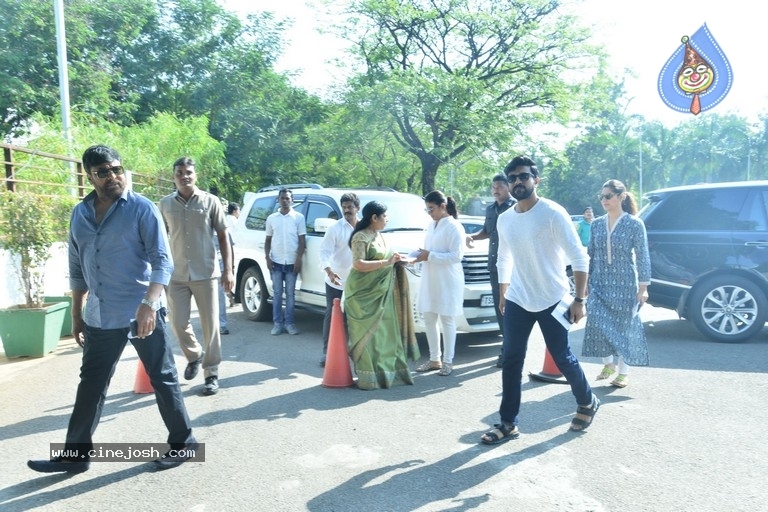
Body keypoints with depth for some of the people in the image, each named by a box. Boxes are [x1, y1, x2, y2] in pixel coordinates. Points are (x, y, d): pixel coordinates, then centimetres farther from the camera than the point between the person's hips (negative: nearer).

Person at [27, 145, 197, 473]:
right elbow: (77, 268, 16)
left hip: (142, 313, -5)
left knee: (163, 379, 5)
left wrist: (148, 304, -26)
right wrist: (77, 314, 16)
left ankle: (182, 442, 21)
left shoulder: (142, 209, -8)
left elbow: (162, 261, -13)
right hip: (100, 318, 6)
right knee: (90, 385, 14)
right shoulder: (80, 215, 9)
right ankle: (75, 455, 28)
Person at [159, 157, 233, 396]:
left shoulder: (210, 201, -2)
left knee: (210, 325, 3)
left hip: (206, 274, -2)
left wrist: (228, 270, -6)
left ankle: (212, 373, 15)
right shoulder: (165, 204, 4)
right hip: (176, 275, 2)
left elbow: (223, 236, 1)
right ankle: (194, 355, 33)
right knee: (178, 323, 4)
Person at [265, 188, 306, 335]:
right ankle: (278, 323, 10)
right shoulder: (271, 218, 8)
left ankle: (289, 323, 10)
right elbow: (268, 240, 11)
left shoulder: (298, 217, 1)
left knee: (290, 294, 4)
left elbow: (302, 240, -1)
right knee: (277, 293, 5)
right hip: (276, 262, 2)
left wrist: (298, 259, -9)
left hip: (291, 262, -2)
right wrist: (267, 258, 0)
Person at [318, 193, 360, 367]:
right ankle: (327, 352, 13)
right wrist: (329, 271, -30)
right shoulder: (335, 228, -8)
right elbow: (324, 251, -15)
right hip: (335, 282, -3)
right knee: (331, 316, 4)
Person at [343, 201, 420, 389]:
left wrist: (394, 260, 4)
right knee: (367, 333, -5)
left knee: (384, 331, 10)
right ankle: (369, 377, 1)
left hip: (381, 291, 9)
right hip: (364, 292, -9)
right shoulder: (361, 237, -13)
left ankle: (386, 370, 18)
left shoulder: (378, 236, 14)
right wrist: (386, 263, -22)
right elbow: (358, 264, -23)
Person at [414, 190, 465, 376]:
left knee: (447, 321, 1)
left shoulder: (454, 227, -11)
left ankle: (448, 361, 12)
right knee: (429, 320, 11)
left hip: (447, 282, -8)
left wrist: (430, 256, -20)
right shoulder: (431, 225, 13)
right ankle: (434, 359, 23)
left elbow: (456, 256, -17)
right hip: (429, 280, 8)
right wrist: (421, 255, -1)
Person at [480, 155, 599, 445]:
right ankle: (508, 424, 14)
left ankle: (587, 403, 35)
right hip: (517, 302, 5)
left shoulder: (553, 213, -13)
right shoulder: (504, 219, 4)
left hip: (552, 301, -5)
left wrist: (579, 299, -18)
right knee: (511, 362, 3)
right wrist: (503, 295, 18)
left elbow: (579, 257, -13)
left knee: (563, 359, 6)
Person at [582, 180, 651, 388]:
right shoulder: (597, 224, 6)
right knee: (597, 324, -6)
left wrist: (643, 287, -8)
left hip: (624, 285, -3)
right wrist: (585, 282, 8)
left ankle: (623, 372, 19)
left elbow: (642, 257, -5)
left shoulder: (634, 224, -5)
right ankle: (608, 363, 17)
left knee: (623, 327, 4)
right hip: (599, 284, 3)